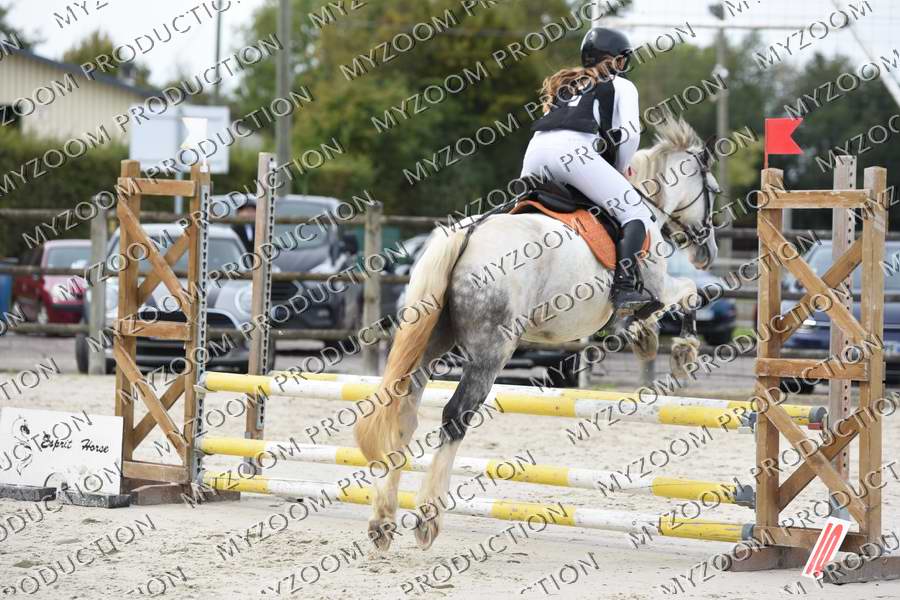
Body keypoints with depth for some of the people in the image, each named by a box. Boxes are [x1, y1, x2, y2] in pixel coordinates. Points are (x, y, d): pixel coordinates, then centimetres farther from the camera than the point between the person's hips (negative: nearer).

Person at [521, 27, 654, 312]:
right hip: (574, 149, -6)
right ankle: (624, 288, -22)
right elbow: (629, 133, 7)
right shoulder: (620, 85, 21)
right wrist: (619, 170, 24)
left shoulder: (562, 84, 39)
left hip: (536, 149, 6)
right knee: (636, 214, -3)